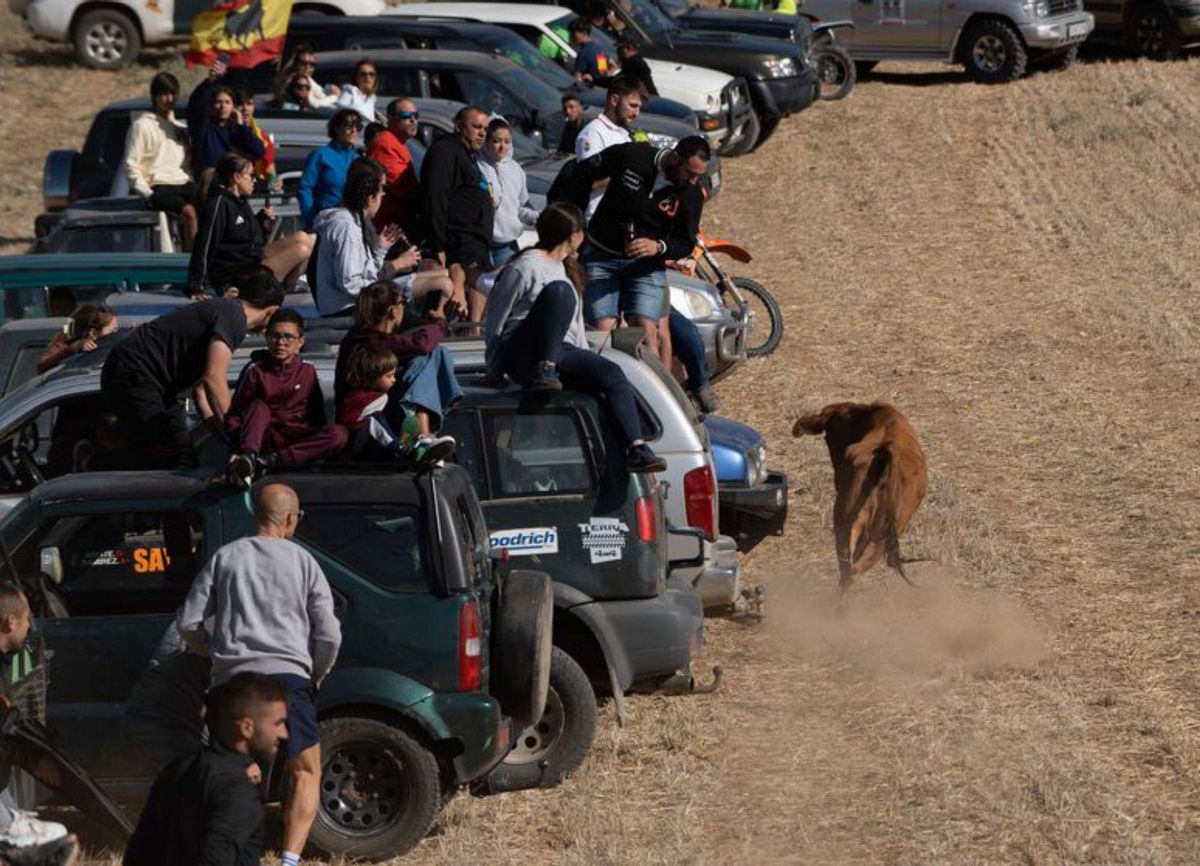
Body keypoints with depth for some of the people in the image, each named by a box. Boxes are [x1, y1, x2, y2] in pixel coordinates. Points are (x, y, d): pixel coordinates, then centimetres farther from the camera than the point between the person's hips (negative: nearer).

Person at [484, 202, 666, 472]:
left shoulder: (567, 270, 25)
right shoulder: (524, 268, -3)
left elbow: (575, 327, 29)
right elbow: (495, 321, 0)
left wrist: (587, 365, 19)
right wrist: (494, 371, 2)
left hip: (559, 352, 7)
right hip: (521, 354, -7)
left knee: (611, 373, -21)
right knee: (559, 290, -30)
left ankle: (636, 449, -31)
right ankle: (544, 372, -37)